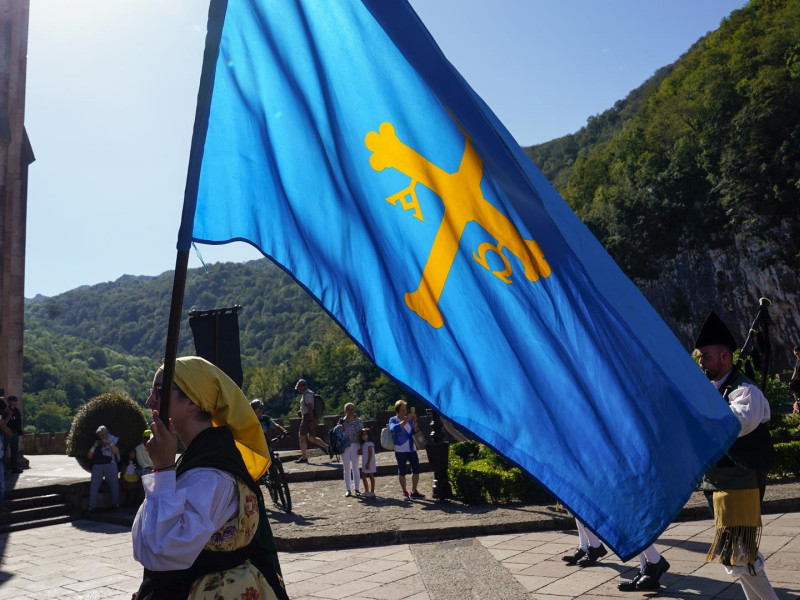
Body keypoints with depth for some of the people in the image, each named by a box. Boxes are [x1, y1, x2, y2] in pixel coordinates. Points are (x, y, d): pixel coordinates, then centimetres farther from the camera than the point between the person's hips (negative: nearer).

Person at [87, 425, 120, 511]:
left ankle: (115, 503, 0)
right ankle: (92, 506, -7)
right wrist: (94, 447, 2)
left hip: (110, 465, -2)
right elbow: (89, 456, 13)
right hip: (97, 465, 2)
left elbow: (116, 451, -4)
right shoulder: (96, 443, 18)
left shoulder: (112, 440, 11)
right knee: (94, 485, -9)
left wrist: (109, 443, -11)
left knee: (114, 485, -8)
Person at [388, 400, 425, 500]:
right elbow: (394, 429, -26)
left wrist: (415, 422, -8)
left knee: (416, 469, 5)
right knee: (402, 471, 0)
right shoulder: (393, 420, -4)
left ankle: (414, 491, 17)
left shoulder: (409, 419, 10)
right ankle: (405, 493, 9)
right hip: (400, 450, -5)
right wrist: (405, 421, -30)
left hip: (411, 449, 5)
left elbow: (415, 433, 7)